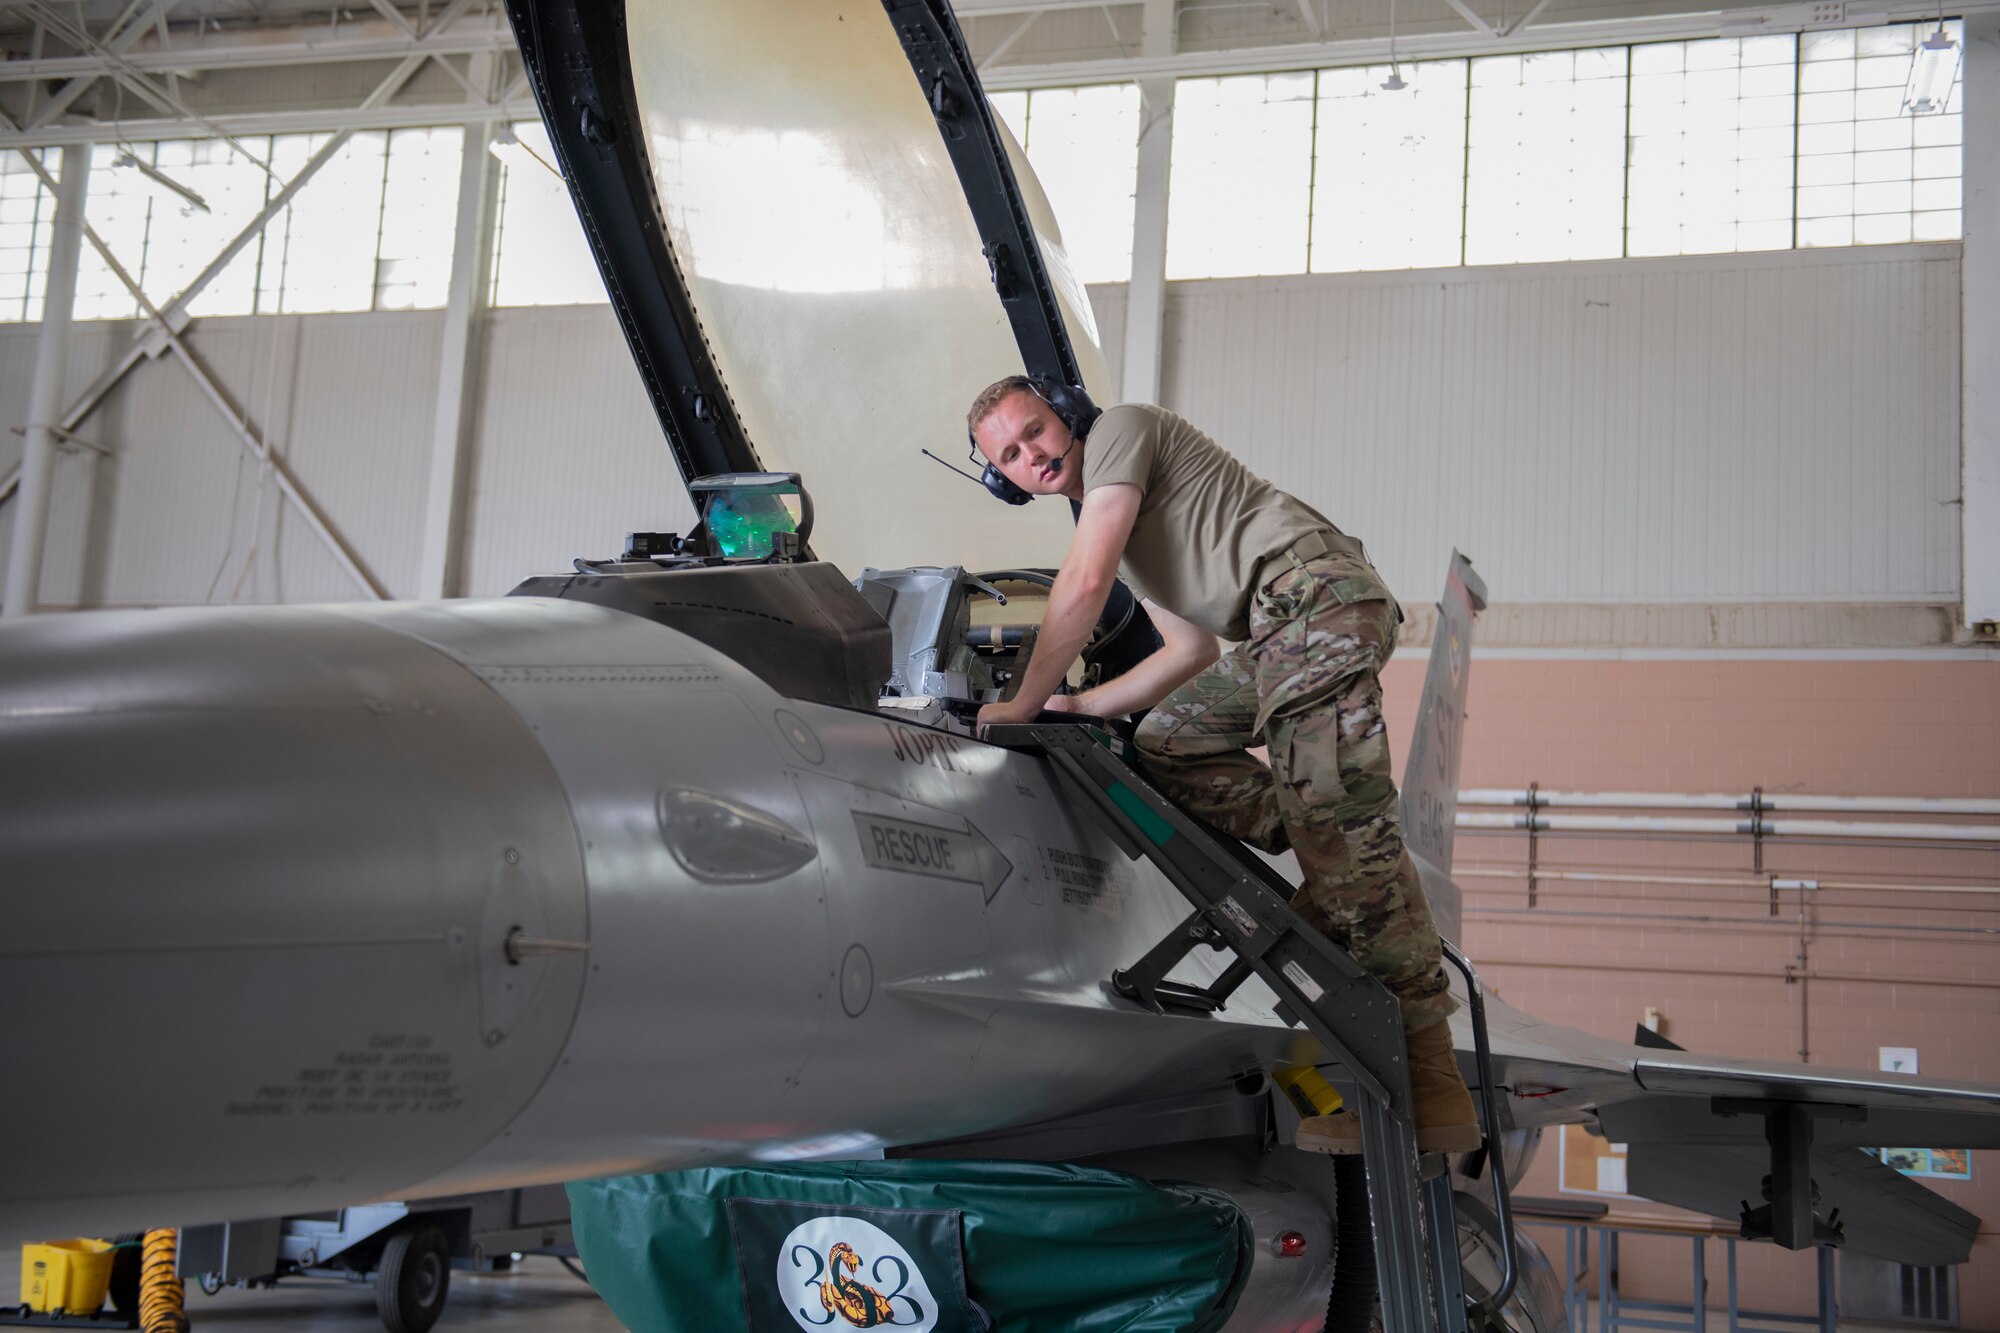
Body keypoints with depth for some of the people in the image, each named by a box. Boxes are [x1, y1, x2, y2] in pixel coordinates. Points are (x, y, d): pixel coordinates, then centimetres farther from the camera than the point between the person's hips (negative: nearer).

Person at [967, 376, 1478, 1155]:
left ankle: (1429, 1075, -23)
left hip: (1313, 589, -10)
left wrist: (1025, 703, 3)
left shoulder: (1121, 428, 3)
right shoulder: (1109, 520, 30)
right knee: (1167, 743, 14)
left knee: (1346, 833, -19)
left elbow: (1084, 584, -6)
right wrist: (1082, 707, 27)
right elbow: (1193, 650, 29)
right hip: (1276, 634, 10)